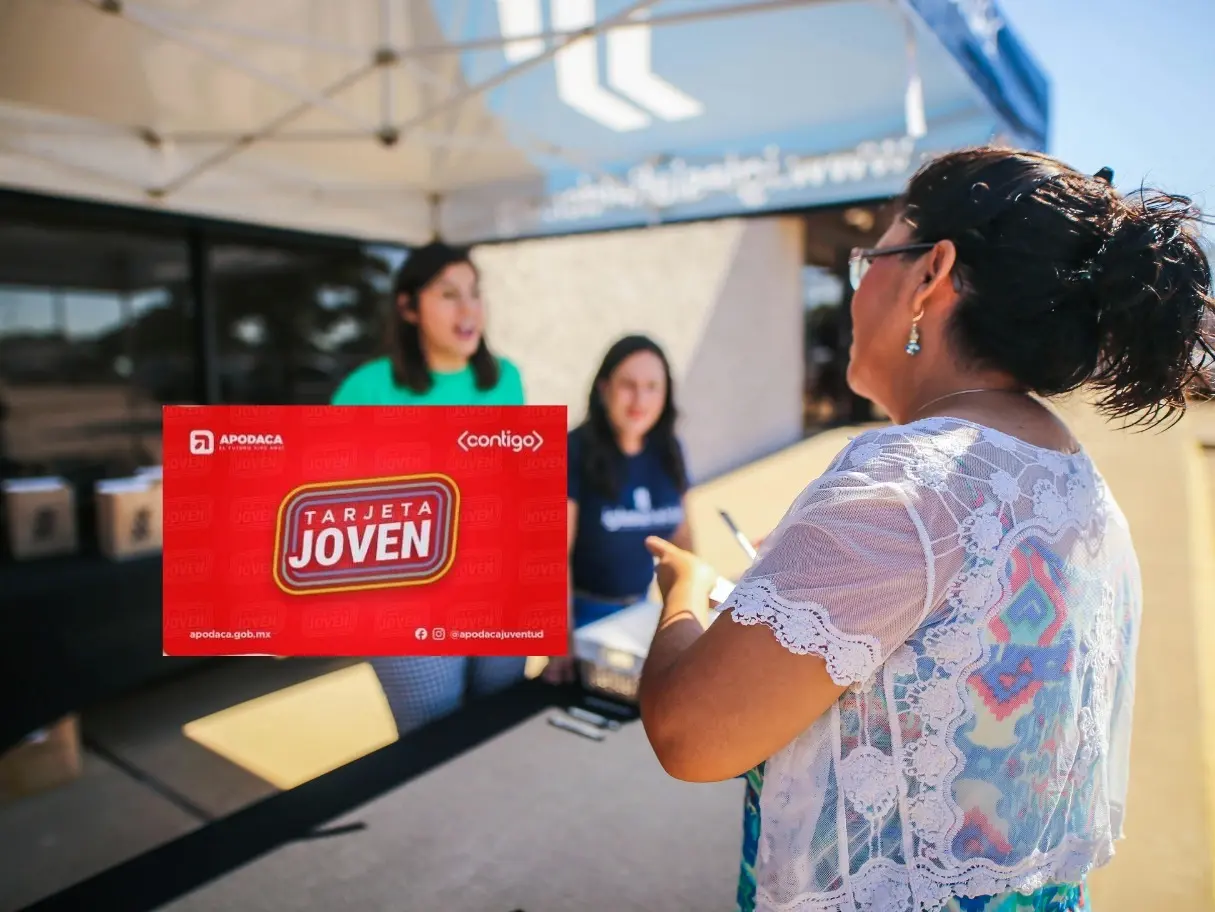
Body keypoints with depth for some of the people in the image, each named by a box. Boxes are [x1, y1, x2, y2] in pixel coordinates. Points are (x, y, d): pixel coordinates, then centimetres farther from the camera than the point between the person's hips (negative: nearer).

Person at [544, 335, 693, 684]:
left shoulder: (667, 450, 0)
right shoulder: (573, 453, -17)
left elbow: (680, 533, 9)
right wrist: (563, 636, -24)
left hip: (641, 609, 5)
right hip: (585, 613, -5)